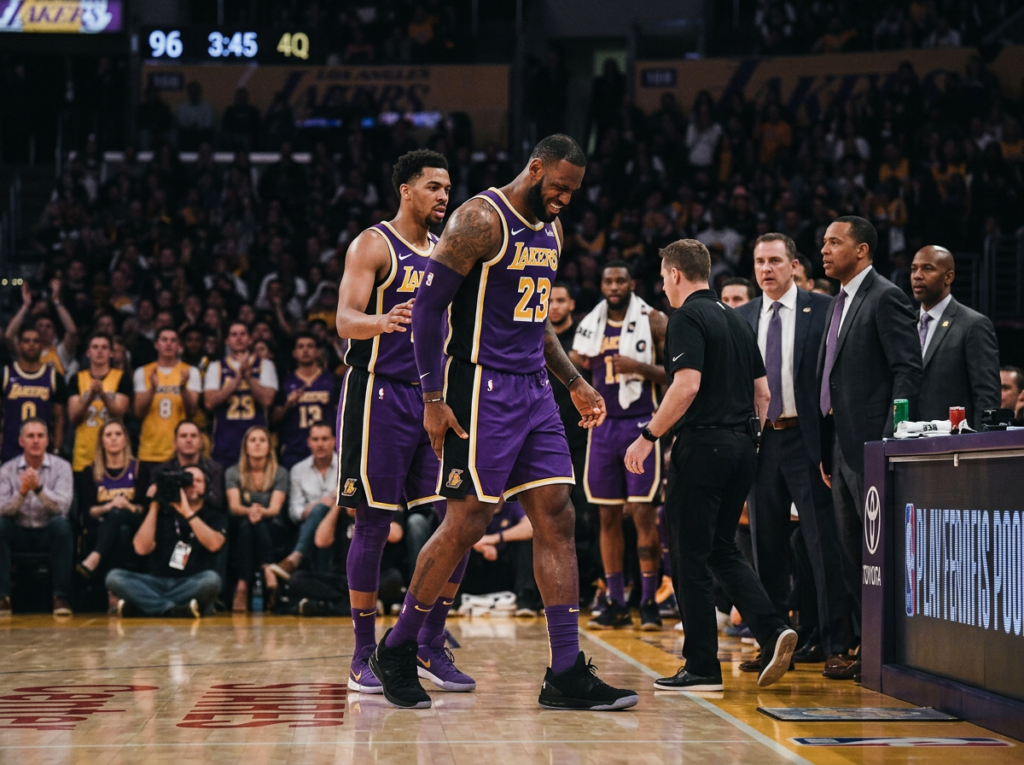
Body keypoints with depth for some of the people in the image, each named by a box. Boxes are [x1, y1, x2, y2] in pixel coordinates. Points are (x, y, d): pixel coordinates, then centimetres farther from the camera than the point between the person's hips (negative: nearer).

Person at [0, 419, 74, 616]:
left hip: (49, 533, -1)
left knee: (61, 524, -34)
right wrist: (22, 492, -32)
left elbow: (62, 506, -20)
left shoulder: (61, 467, -6)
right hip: (19, 532, 1)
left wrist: (39, 488, -35)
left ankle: (61, 597, -30)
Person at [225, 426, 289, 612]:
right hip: (239, 532, 0)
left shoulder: (280, 474, 5)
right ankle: (267, 570, -49)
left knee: (258, 523, -35)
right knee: (246, 523, -35)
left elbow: (275, 508, -11)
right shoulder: (233, 473, 6)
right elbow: (234, 506, -10)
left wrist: (261, 512, -36)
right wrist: (249, 511, -35)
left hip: (270, 532, 0)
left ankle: (242, 585, -48)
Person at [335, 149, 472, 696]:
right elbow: (346, 320, -15)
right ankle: (365, 656, 6)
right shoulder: (373, 246, -3)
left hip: (436, 396, 6)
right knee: (373, 525, -3)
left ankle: (430, 645, 7)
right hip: (380, 394, -6)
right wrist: (381, 321, -35)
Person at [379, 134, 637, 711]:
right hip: (482, 390, -8)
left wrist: (575, 382, 20)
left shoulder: (552, 230, 14)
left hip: (533, 392, 8)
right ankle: (396, 651, 12)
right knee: (468, 523, -5)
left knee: (557, 521, 1)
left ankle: (567, 674, 2)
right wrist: (433, 398, -18)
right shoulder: (481, 220, -12)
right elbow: (429, 305, -14)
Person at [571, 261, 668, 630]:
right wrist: (575, 366, 0)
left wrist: (639, 367, -17)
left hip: (641, 424, -5)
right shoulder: (590, 324, 11)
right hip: (603, 424, 5)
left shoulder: (654, 322, -2)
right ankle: (615, 604, 10)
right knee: (608, 516, 5)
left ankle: (649, 603, -1)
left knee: (644, 513, -7)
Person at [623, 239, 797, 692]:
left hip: (701, 446, -8)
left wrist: (648, 437, -15)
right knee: (722, 549, 16)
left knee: (690, 556, -1)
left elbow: (687, 385, -20)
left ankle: (702, 667, 1)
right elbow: (762, 390, 17)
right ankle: (771, 630, -3)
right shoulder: (736, 320, 16)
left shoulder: (687, 319, -9)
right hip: (741, 446, 8)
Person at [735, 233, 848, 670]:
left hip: (807, 438, -4)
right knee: (766, 544, 7)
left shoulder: (822, 310, 0)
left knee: (822, 539, -4)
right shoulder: (741, 318, 13)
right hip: (760, 441, 4)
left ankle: (832, 638, 2)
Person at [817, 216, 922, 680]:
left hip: (871, 446, -9)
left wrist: (891, 441, -21)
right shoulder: (840, 303, 19)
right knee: (853, 553, 10)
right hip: (843, 447, 9)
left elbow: (908, 369, -15)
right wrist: (827, 450, 17)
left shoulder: (885, 298, -8)